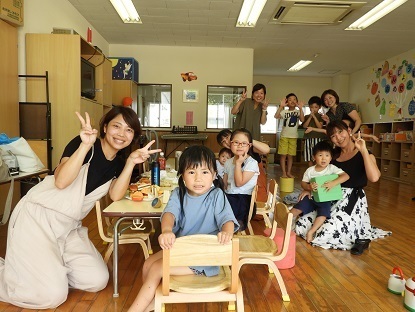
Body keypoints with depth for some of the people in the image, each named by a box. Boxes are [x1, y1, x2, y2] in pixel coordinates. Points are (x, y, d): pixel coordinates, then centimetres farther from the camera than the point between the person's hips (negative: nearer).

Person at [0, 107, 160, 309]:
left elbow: (115, 195, -14)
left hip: (69, 227, 7)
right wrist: (85, 145, -37)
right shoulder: (82, 144, -14)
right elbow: (61, 181, -29)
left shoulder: (119, 164, 3)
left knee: (98, 281, -3)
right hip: (36, 218, -6)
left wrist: (131, 162, -21)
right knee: (52, 296, -13)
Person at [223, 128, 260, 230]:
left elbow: (239, 183, -16)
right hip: (229, 196, 6)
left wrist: (238, 163, -15)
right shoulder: (228, 162, 10)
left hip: (243, 199, -6)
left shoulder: (252, 163, -9)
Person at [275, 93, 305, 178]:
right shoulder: (284, 111, 0)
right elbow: (276, 116, -17)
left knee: (290, 155, 8)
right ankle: (284, 173, 5)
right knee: (283, 155, -2)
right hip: (284, 136, -1)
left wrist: (300, 108, -25)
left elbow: (302, 120, -16)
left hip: (293, 136, 1)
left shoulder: (298, 111, 2)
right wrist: (281, 106, -26)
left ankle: (288, 172, 18)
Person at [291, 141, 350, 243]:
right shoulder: (310, 170, -1)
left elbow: (346, 176, -17)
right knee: (297, 208, -11)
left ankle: (311, 232, -21)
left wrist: (333, 183, -30)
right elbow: (303, 183, 2)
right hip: (311, 197, 2)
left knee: (323, 214, -27)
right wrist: (309, 187, -22)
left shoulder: (332, 168, -8)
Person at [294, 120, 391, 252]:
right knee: (300, 226, -3)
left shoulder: (365, 155, -3)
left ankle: (360, 237, 4)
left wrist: (363, 150, -19)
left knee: (322, 235, -23)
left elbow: (374, 177, -24)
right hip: (331, 199, 7)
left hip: (352, 201, -7)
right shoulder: (334, 155, 13)